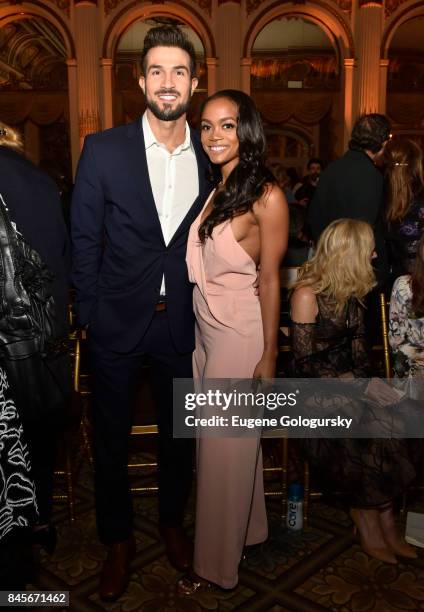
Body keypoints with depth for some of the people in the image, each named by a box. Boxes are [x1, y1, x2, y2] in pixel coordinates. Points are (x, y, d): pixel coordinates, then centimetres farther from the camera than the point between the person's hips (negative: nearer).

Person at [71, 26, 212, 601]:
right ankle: (118, 541, 35)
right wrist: (89, 314, -5)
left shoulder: (210, 157, 0)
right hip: (118, 322, -1)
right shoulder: (103, 149, -6)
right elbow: (84, 239, -3)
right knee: (111, 437, 12)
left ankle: (172, 523, 42)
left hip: (183, 322, 2)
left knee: (179, 433, 17)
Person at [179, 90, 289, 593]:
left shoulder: (266, 197, -13)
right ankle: (242, 529, 41)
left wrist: (269, 355, -10)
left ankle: (217, 559, 29)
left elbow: (270, 279, -12)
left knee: (228, 446, 7)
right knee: (211, 439, 17)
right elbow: (198, 266, 9)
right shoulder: (207, 188, 6)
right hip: (203, 329, 6)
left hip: (242, 334, -6)